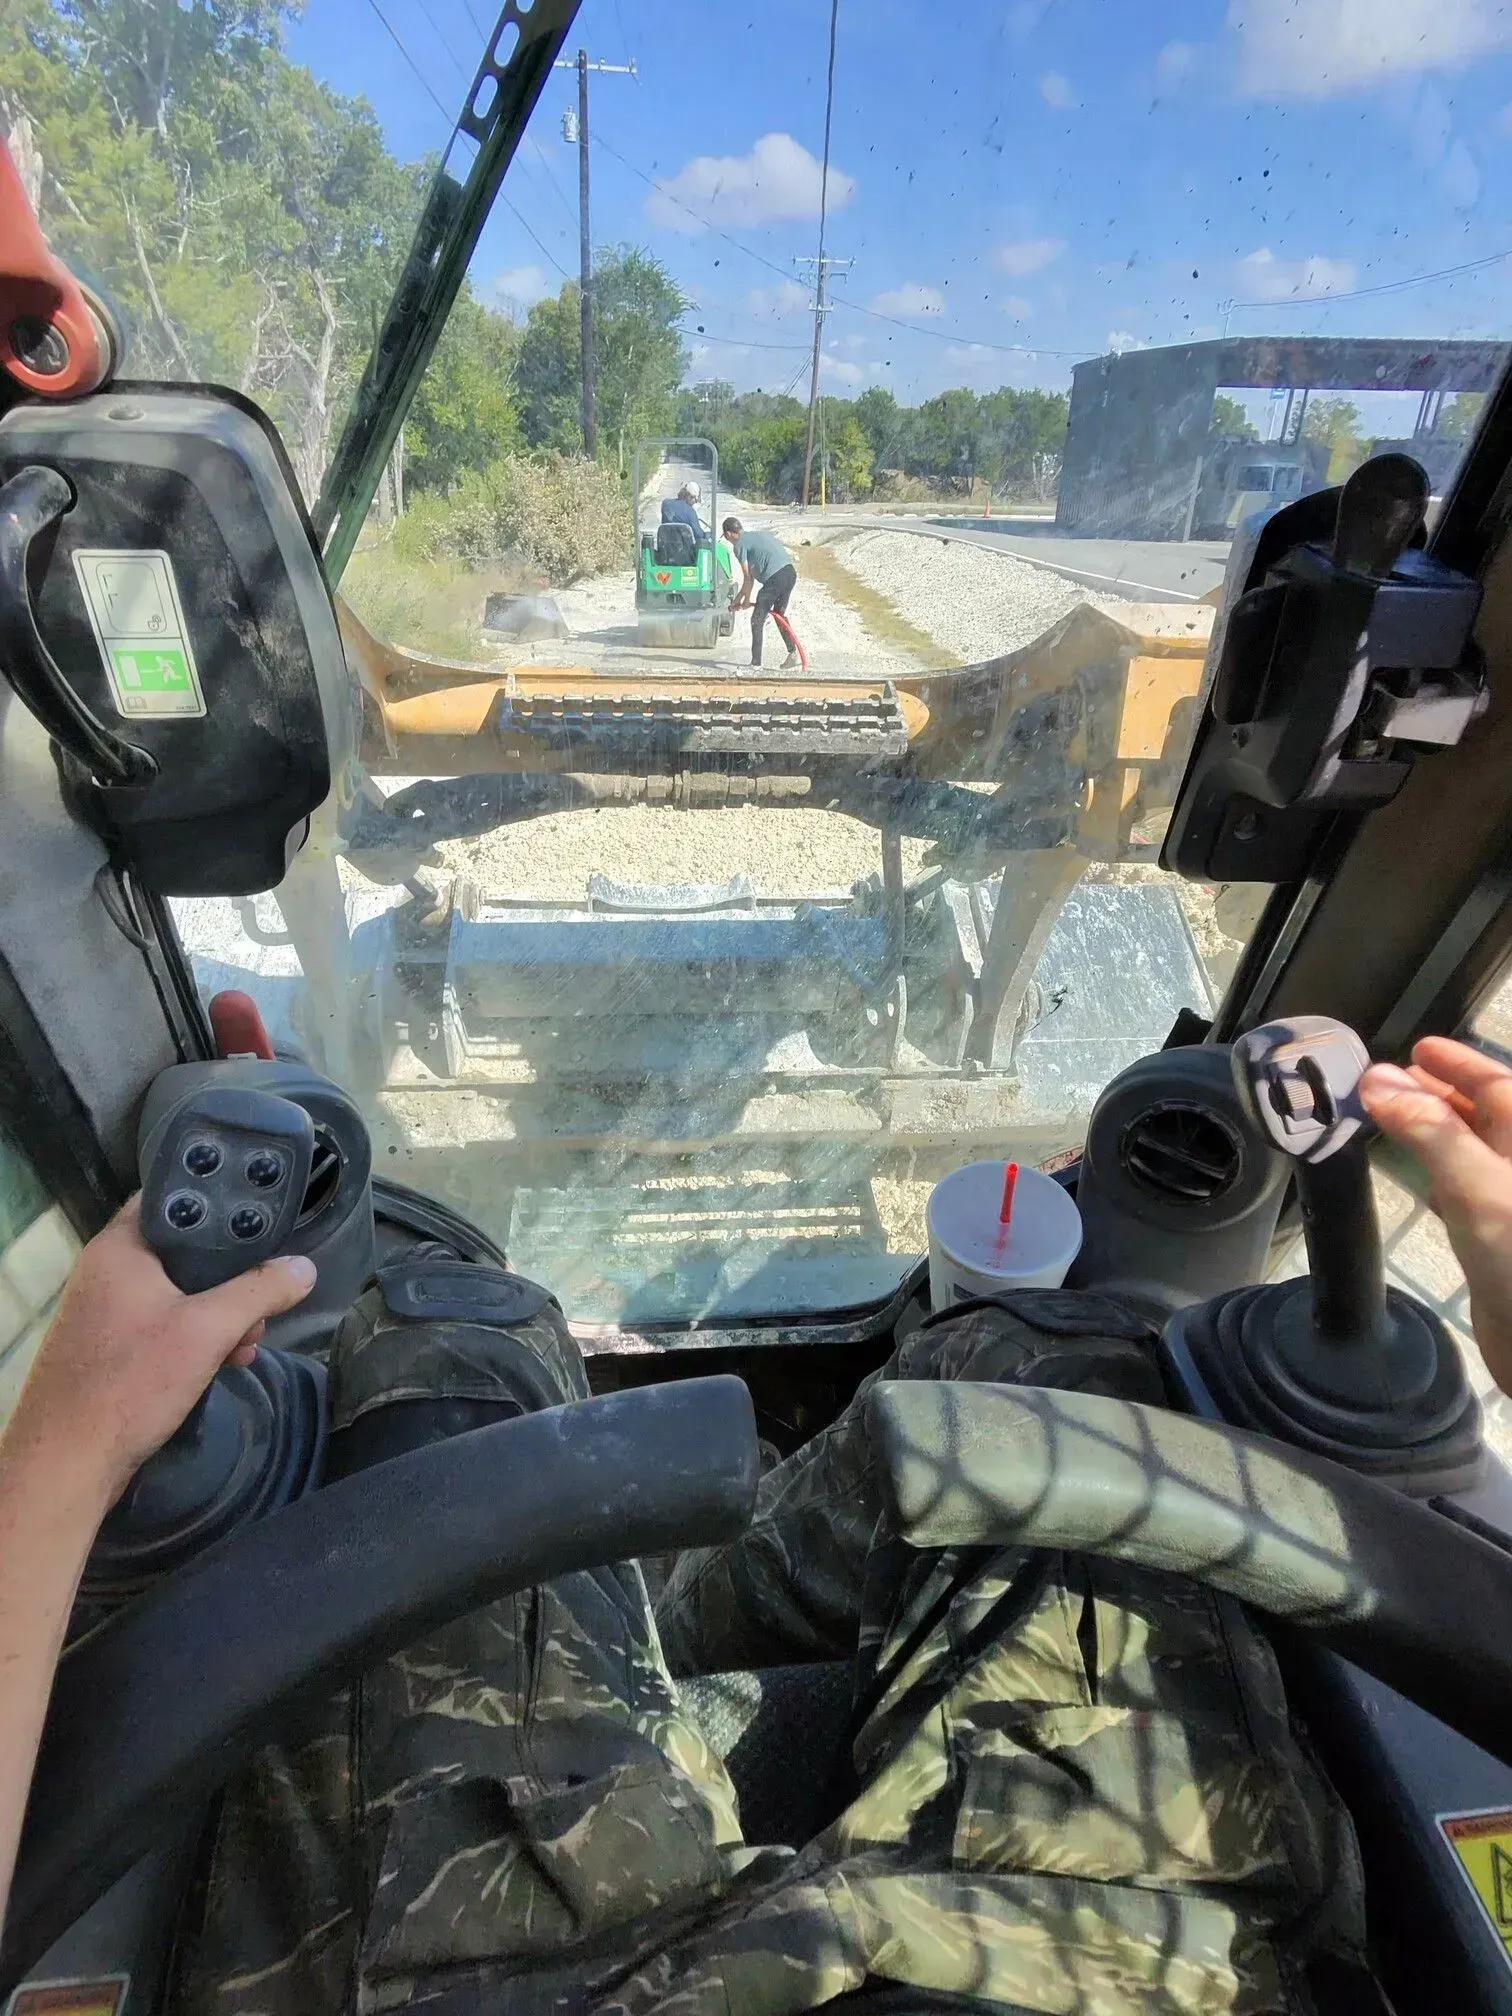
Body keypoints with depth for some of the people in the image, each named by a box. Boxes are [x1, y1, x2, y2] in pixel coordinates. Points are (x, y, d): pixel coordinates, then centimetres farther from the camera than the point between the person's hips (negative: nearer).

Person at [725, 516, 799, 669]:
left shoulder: (740, 544, 2)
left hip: (775, 578, -8)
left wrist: (746, 600, 16)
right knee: (779, 614, 25)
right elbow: (752, 574, 29)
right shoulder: (758, 535, 28)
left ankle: (756, 662, 8)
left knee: (757, 620, 4)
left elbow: (749, 578, 2)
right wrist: (738, 598, 32)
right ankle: (792, 653, 21)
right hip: (790, 572, 8)